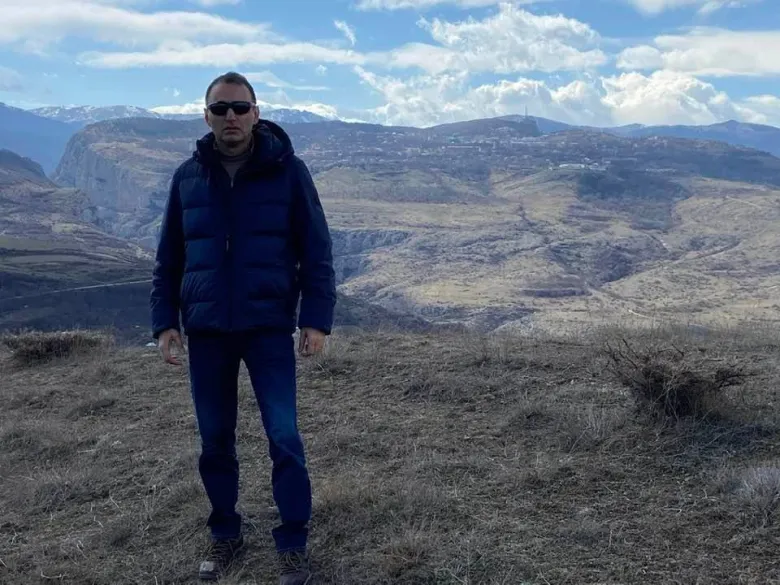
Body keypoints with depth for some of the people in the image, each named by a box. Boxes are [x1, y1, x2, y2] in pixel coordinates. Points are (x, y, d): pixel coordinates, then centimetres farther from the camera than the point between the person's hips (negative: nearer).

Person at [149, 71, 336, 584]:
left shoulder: (287, 169, -4)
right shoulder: (189, 176, 5)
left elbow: (316, 249, -3)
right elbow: (169, 258, 10)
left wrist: (317, 319, -8)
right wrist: (165, 321, 4)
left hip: (269, 328, -3)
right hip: (206, 330, 3)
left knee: (284, 438, -3)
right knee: (215, 440, 10)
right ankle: (226, 534, 28)